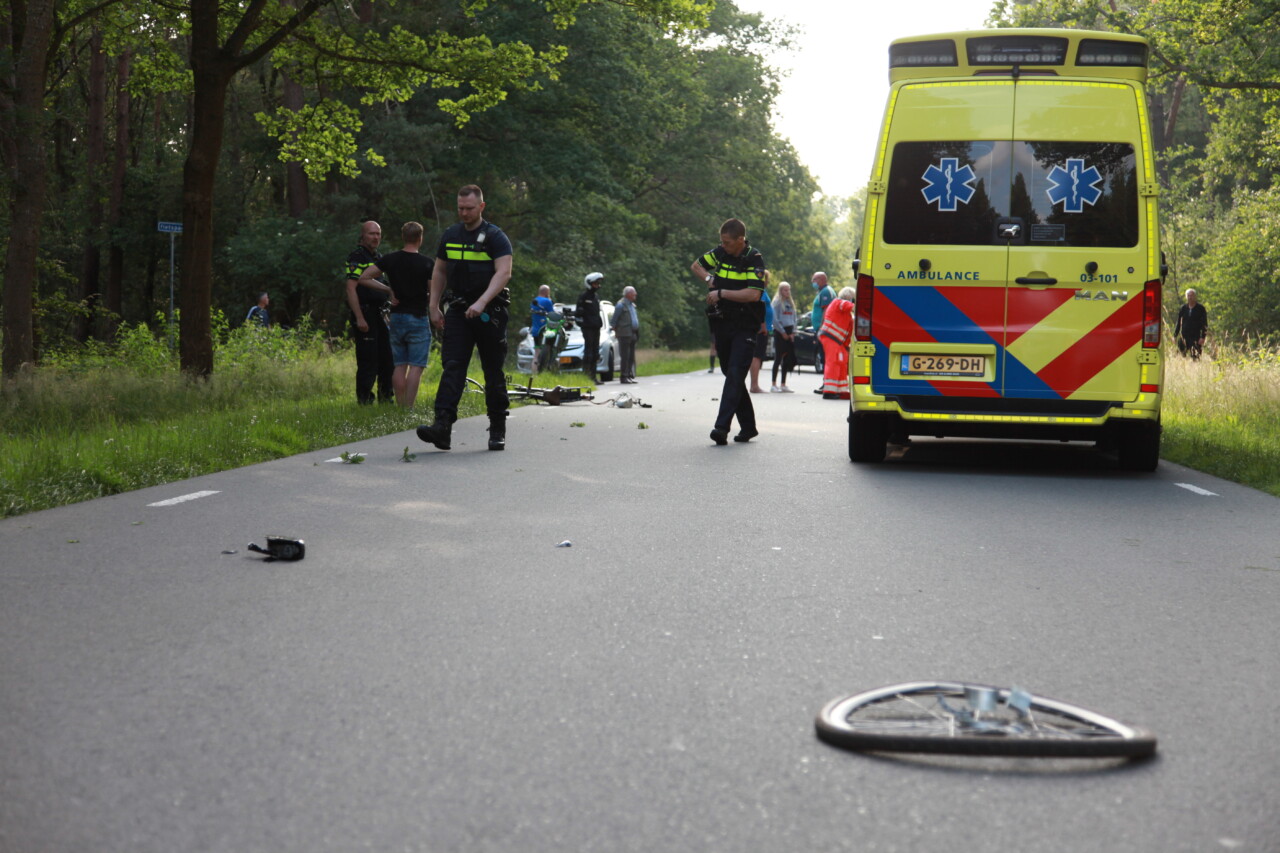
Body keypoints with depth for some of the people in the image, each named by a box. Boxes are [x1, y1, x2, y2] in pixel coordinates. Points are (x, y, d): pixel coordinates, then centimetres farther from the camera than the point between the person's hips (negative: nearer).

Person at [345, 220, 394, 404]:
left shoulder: (379, 258, 19)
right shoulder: (356, 257, -8)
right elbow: (351, 288, -15)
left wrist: (386, 314, 22)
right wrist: (359, 318, -21)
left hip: (379, 314, 9)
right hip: (364, 314, -9)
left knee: (387, 360, 10)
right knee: (368, 363, -8)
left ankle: (385, 399, 19)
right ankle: (364, 402, -3)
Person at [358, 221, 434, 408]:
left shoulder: (390, 259, 2)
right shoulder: (427, 263, -7)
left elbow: (363, 278, -2)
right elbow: (434, 295, -6)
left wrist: (388, 290, 4)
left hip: (396, 317, 4)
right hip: (418, 319, -4)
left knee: (399, 366, 10)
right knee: (416, 366, -4)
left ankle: (400, 407, 11)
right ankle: (409, 408, -11)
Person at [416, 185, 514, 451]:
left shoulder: (495, 237, -5)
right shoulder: (450, 236, 11)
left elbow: (504, 272, -17)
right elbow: (439, 272, 20)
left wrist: (481, 302, -29)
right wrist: (434, 306, 12)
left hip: (489, 312, -3)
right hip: (457, 311, 3)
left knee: (493, 372, 4)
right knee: (452, 366, -11)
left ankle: (498, 431, 13)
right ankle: (442, 426, -22)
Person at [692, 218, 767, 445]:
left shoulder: (754, 259, -12)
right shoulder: (720, 253, 5)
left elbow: (753, 294, -23)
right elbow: (696, 266, 22)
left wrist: (721, 293, -17)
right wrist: (709, 279, 2)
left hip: (745, 326, -7)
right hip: (722, 323, 7)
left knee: (735, 375, -16)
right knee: (730, 374, 11)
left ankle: (722, 426, -25)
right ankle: (748, 426, 20)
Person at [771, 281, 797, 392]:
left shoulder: (790, 303, 16)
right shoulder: (777, 302, -5)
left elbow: (794, 318, 17)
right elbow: (775, 319, -10)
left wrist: (793, 332, 4)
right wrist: (783, 332, -12)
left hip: (789, 334, 6)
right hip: (779, 332, -6)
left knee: (787, 359, 5)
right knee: (778, 358, -6)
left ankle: (783, 385, 10)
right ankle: (774, 385, -2)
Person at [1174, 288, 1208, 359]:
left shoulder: (1200, 308, 1)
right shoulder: (1183, 309, 11)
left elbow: (1205, 324, -1)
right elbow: (1178, 323, 17)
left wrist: (1202, 337, -11)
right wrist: (1175, 335, 10)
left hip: (1196, 338, -3)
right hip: (1184, 337, 3)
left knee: (1195, 358, -11)